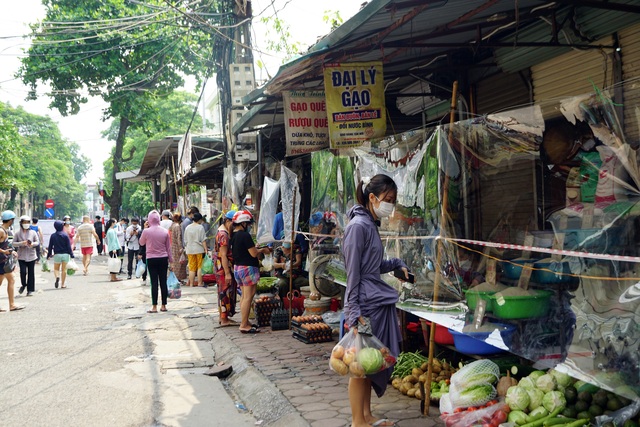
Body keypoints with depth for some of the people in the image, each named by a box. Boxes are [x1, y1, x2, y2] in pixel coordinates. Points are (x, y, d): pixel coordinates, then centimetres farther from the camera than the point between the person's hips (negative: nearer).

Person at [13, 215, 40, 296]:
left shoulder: (33, 232, 4)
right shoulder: (17, 233, 2)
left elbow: (38, 242, 8)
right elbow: (13, 243, 0)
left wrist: (33, 244, -14)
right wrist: (21, 243, -17)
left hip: (31, 256, 1)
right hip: (21, 256, -1)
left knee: (31, 273, 2)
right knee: (23, 271, -11)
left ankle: (30, 290, 10)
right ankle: (23, 285, 17)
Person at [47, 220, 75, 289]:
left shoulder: (53, 236, -2)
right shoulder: (65, 235, -5)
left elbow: (50, 246, 2)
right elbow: (68, 246, -6)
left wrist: (49, 255, 11)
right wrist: (71, 255, -1)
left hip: (57, 255, 0)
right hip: (65, 254, 0)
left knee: (56, 269, 13)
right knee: (64, 269, 8)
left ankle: (57, 277, -18)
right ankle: (62, 284, 10)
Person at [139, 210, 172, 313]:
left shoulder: (146, 231, -10)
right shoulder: (165, 231, -1)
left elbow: (141, 243, 9)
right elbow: (168, 248, 6)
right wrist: (171, 260, 15)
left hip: (151, 259, -2)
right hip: (163, 259, 2)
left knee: (154, 283, 0)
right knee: (163, 282, 7)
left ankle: (154, 307, 0)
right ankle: (164, 305, 12)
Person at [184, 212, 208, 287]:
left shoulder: (187, 227, 8)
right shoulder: (200, 227, -7)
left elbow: (185, 240, 14)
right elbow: (203, 240, -9)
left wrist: (186, 248, 24)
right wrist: (206, 249, -8)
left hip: (190, 250, 4)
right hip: (199, 249, -4)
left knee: (191, 268, 8)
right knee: (200, 267, 2)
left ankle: (191, 283, 9)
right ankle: (200, 283, 2)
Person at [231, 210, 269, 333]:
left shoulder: (233, 235, 8)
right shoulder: (245, 235, -19)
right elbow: (254, 253, -20)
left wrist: (256, 248, 13)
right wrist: (262, 250, -1)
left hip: (237, 267, 10)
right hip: (248, 268, -10)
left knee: (243, 296, 15)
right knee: (248, 297, -5)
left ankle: (245, 322, 21)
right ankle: (244, 325, -4)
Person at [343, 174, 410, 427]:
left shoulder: (371, 225, 13)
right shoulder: (358, 226, -14)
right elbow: (353, 273, -17)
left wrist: (396, 264, 14)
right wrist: (354, 311, -19)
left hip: (379, 304, 9)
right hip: (366, 305, -9)